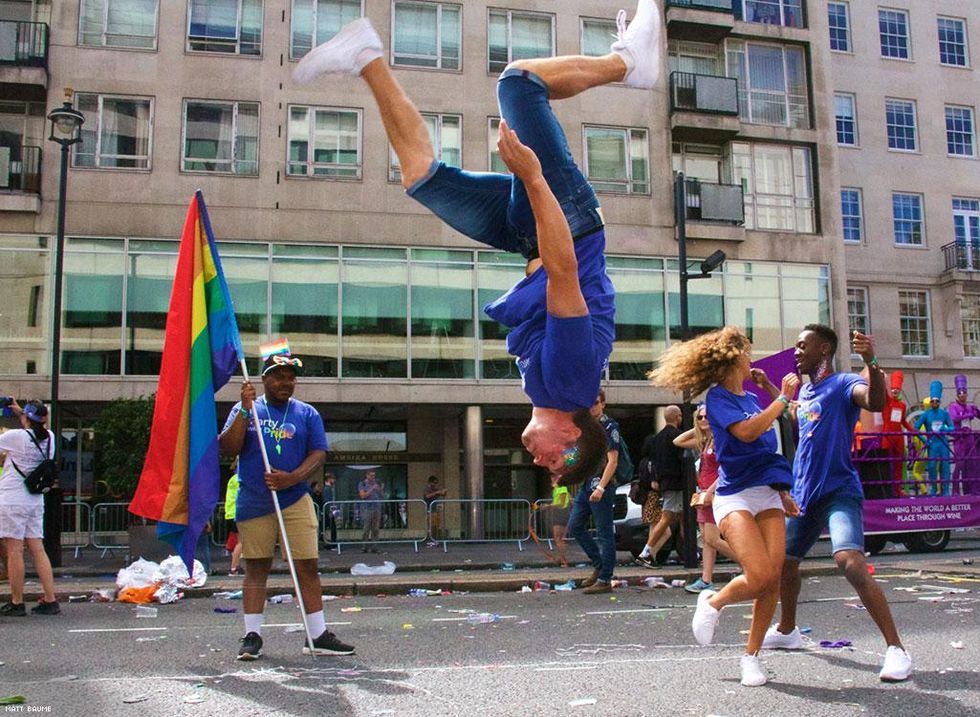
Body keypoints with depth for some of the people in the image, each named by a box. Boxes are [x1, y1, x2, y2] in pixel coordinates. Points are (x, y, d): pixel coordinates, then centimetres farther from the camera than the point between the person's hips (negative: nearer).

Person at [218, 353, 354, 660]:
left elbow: (319, 454, 2)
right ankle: (252, 635, 12)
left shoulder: (307, 413, 9)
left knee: (307, 566, -2)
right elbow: (228, 449, -3)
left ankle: (318, 635, 4)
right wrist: (245, 411, -13)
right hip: (253, 503, -1)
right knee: (256, 568, 5)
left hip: (295, 500, 1)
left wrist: (292, 478, -14)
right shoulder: (245, 409, 7)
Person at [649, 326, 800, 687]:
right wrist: (783, 397, -12)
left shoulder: (752, 398, 19)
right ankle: (713, 603, 10)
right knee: (760, 576, -20)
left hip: (768, 495, 7)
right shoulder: (718, 397, -3)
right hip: (734, 496, -7)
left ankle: (751, 656, 8)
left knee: (773, 579, -6)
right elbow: (746, 431, -20)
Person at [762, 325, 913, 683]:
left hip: (839, 491, -9)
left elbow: (875, 401, -32)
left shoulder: (843, 384, -11)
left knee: (851, 562, -27)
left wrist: (871, 362, -49)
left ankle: (896, 649, -20)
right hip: (804, 494, 9)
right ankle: (787, 631, 41)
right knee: (783, 561, 18)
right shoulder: (805, 391, 14)